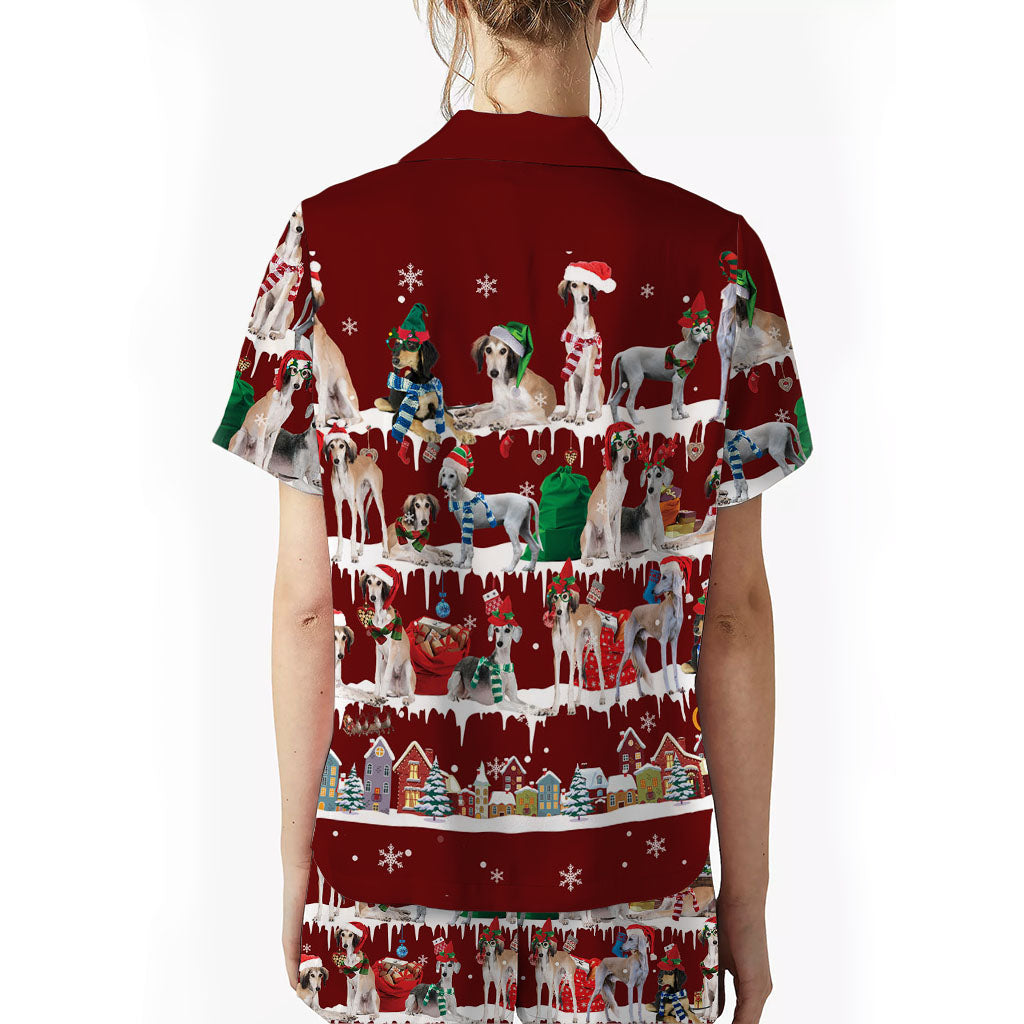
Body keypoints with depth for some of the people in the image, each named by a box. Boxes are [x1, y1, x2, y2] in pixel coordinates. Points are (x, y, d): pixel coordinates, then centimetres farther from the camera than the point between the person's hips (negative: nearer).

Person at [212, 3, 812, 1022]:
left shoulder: (332, 235, -10)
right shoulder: (711, 254, -10)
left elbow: (306, 603, -6)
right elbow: (735, 613, -6)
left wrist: (296, 863, 8)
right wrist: (746, 898, 6)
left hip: (394, 864, 1)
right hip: (634, 865, 0)